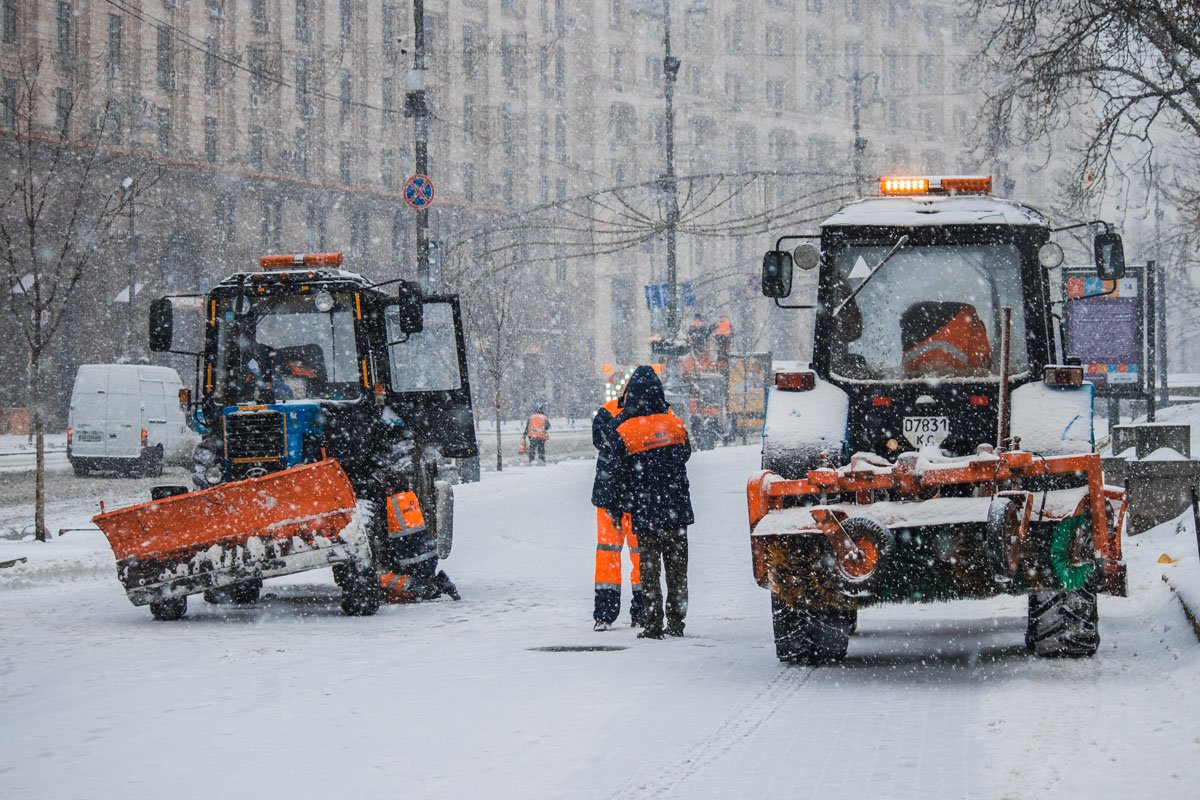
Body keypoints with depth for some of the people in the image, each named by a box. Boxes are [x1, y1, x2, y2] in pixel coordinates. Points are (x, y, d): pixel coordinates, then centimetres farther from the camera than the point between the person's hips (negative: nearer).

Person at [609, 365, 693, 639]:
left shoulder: (624, 431, -11)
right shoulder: (676, 425, 0)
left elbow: (619, 474, -6)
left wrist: (618, 507, 7)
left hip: (645, 514, -3)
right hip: (677, 512, 3)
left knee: (649, 570, 4)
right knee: (677, 569, 11)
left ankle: (654, 624, 1)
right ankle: (676, 622, 12)